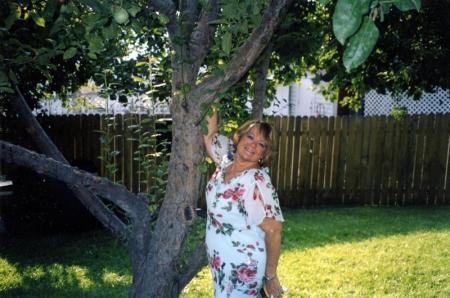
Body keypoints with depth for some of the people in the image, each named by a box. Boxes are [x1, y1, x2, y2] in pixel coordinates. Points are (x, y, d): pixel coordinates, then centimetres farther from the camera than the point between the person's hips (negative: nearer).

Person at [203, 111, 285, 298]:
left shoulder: (257, 182, -24)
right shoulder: (227, 160, -5)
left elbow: (273, 230, -21)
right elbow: (209, 133, 6)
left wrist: (271, 276, -15)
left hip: (243, 268, -7)